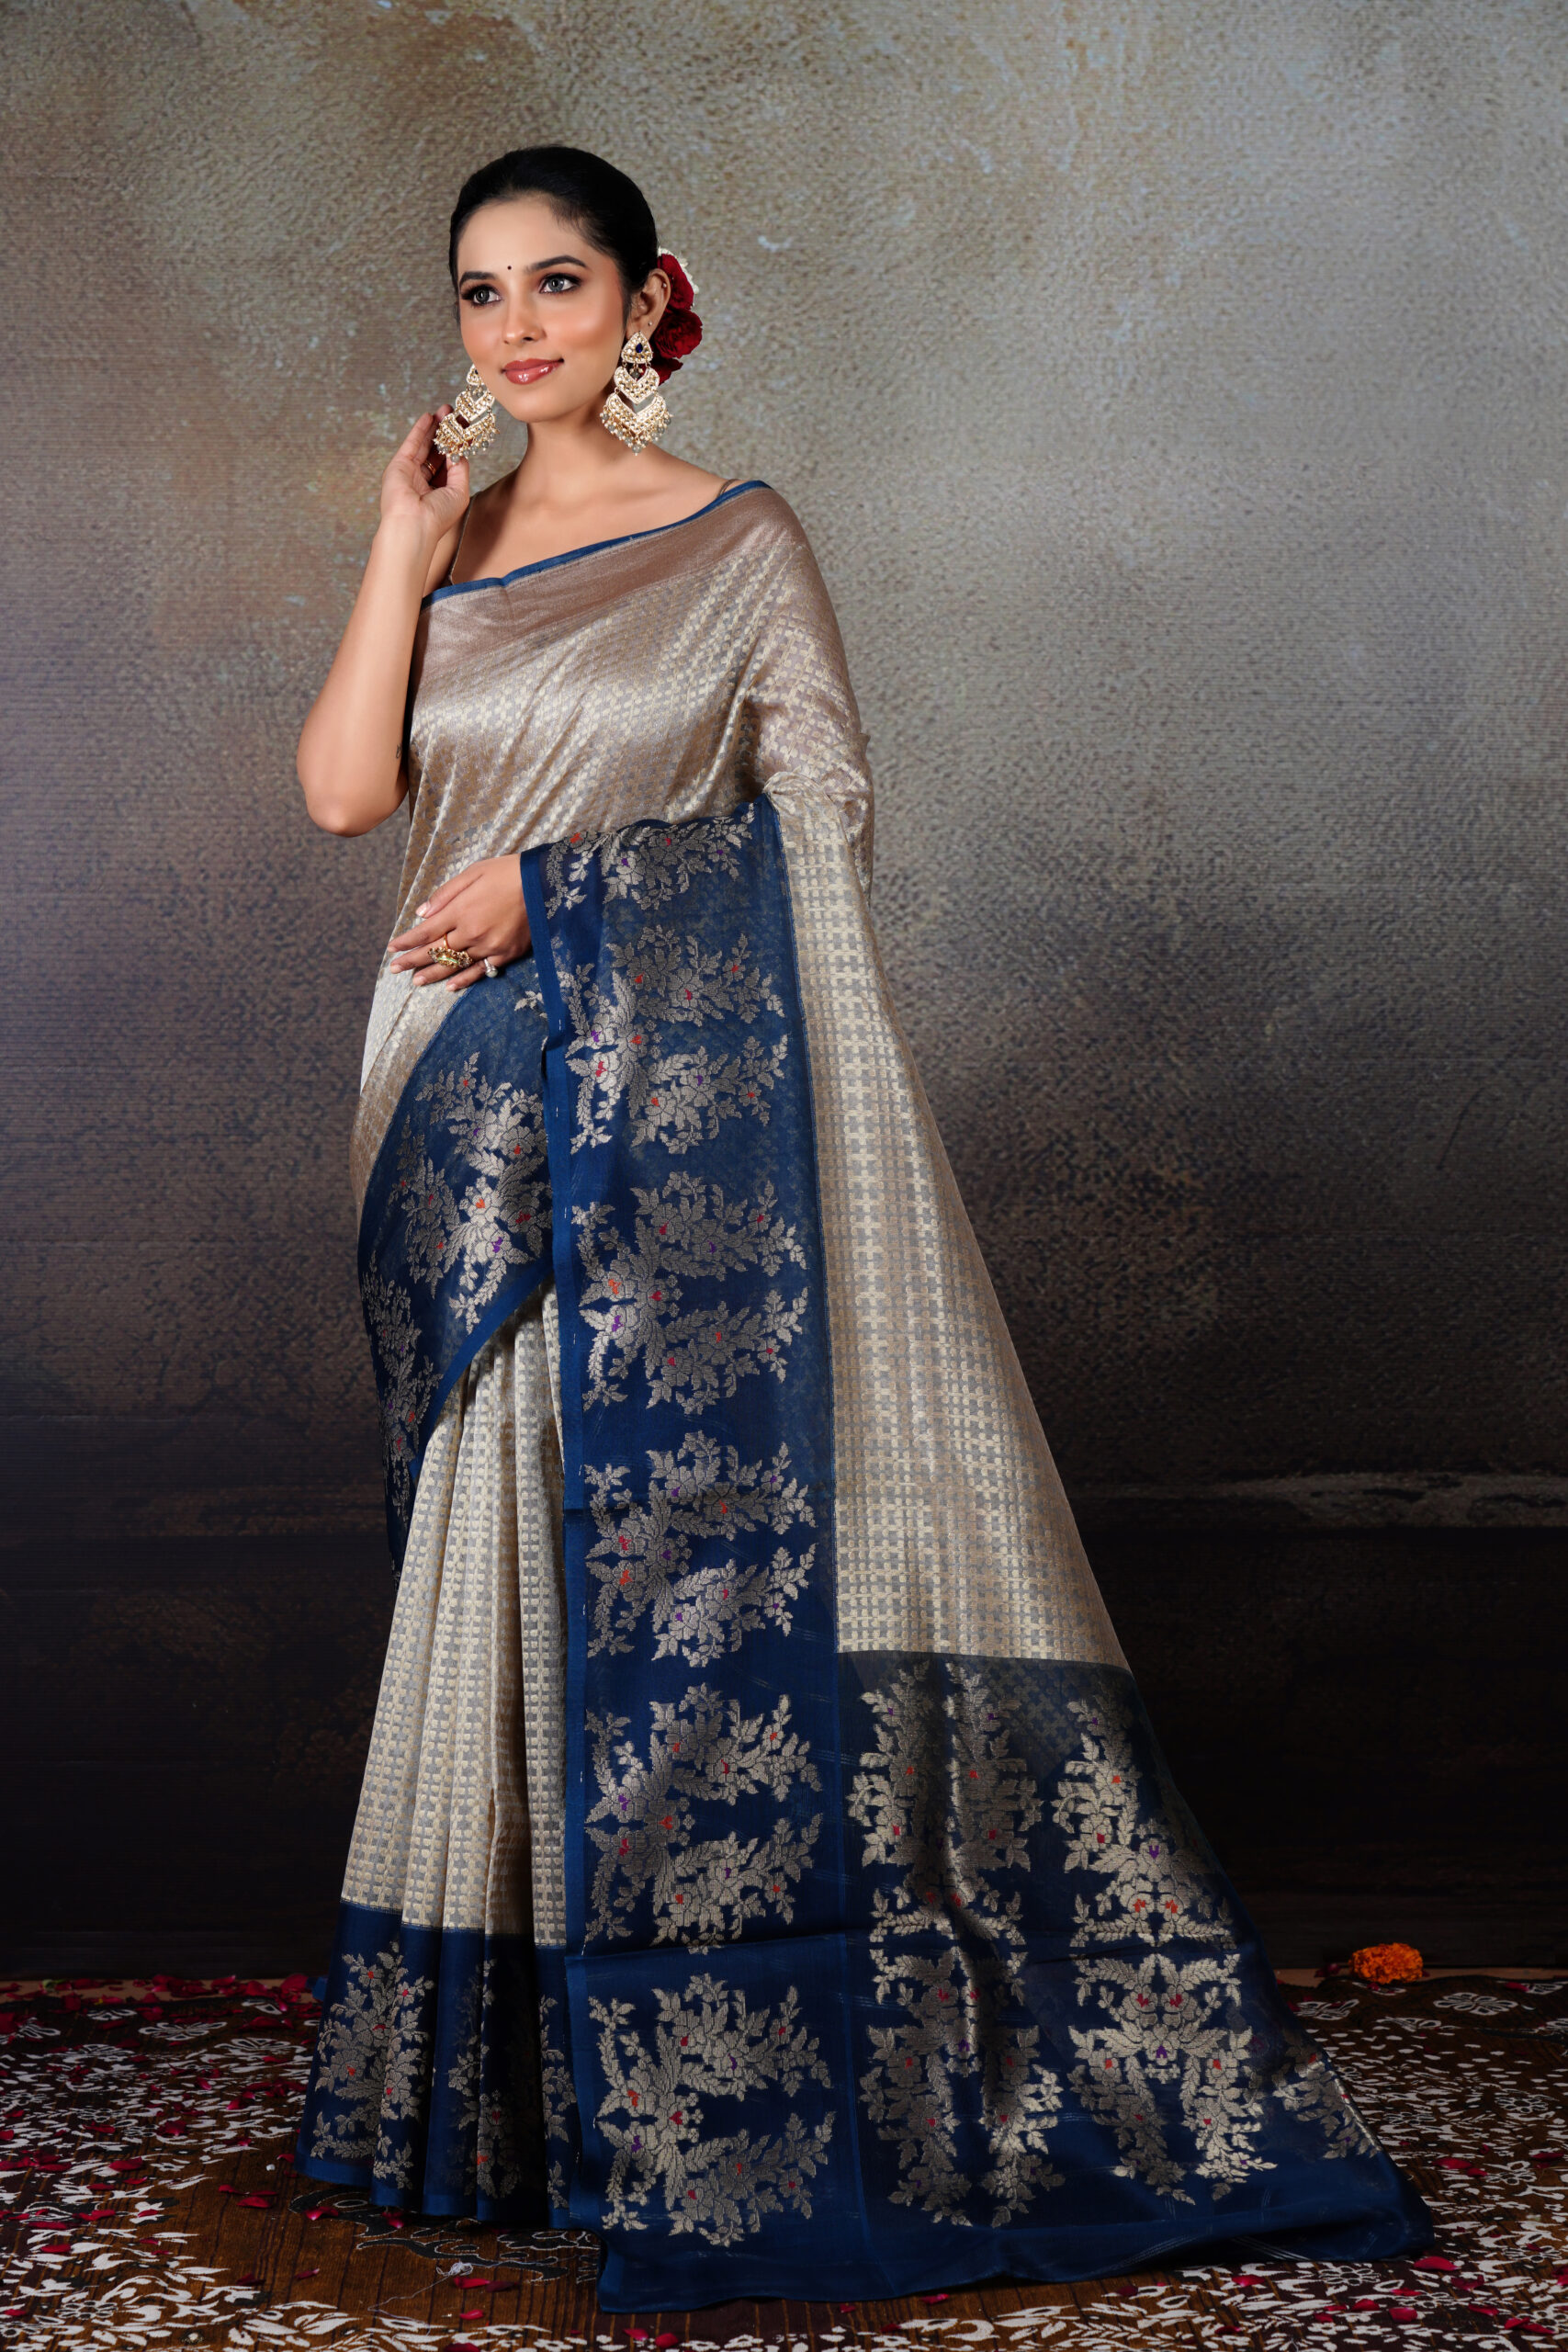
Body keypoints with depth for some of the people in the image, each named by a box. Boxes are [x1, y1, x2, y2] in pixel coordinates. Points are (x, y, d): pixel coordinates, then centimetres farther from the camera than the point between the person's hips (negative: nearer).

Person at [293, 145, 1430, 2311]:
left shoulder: (736, 545, 1)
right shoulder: (444, 550, 13)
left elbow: (825, 810, -3)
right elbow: (344, 789, 2)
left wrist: (553, 881, -9)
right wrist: (408, 549, -2)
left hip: (691, 1094, -4)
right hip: (485, 1110, 4)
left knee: (712, 1520, -5)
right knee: (514, 1540, 6)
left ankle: (720, 2084, 6)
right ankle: (518, 2068, 17)